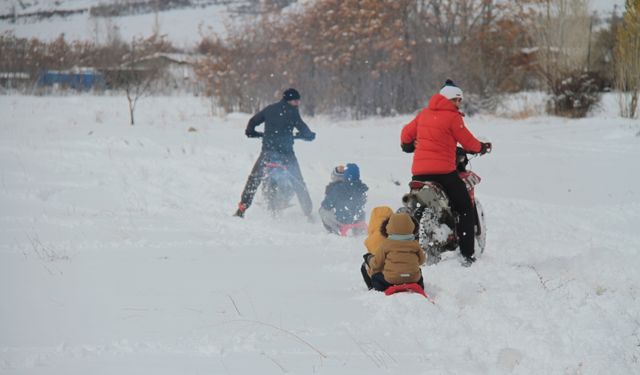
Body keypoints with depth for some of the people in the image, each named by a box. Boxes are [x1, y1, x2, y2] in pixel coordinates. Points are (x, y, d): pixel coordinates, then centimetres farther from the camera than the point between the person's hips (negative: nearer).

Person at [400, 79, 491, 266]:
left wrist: (408, 145, 41)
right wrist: (482, 147, 18)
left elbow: (407, 133, 19)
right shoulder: (452, 117, -6)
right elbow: (468, 141, -2)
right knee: (465, 209, 4)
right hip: (443, 171, -6)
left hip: (419, 170, 6)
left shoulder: (424, 113, 12)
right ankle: (467, 254, -3)